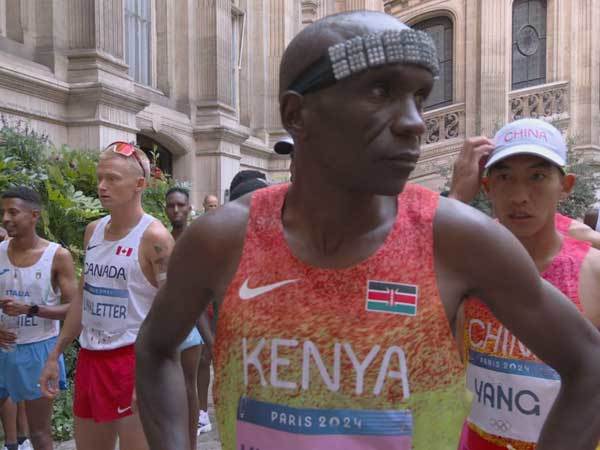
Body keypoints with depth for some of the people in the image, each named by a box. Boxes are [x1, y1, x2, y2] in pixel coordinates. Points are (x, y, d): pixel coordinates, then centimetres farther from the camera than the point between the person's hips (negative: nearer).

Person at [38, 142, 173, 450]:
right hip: (89, 358, 7)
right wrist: (55, 355, 15)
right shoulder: (93, 231, 8)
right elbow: (83, 298, 16)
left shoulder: (154, 237, -14)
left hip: (134, 358, -7)